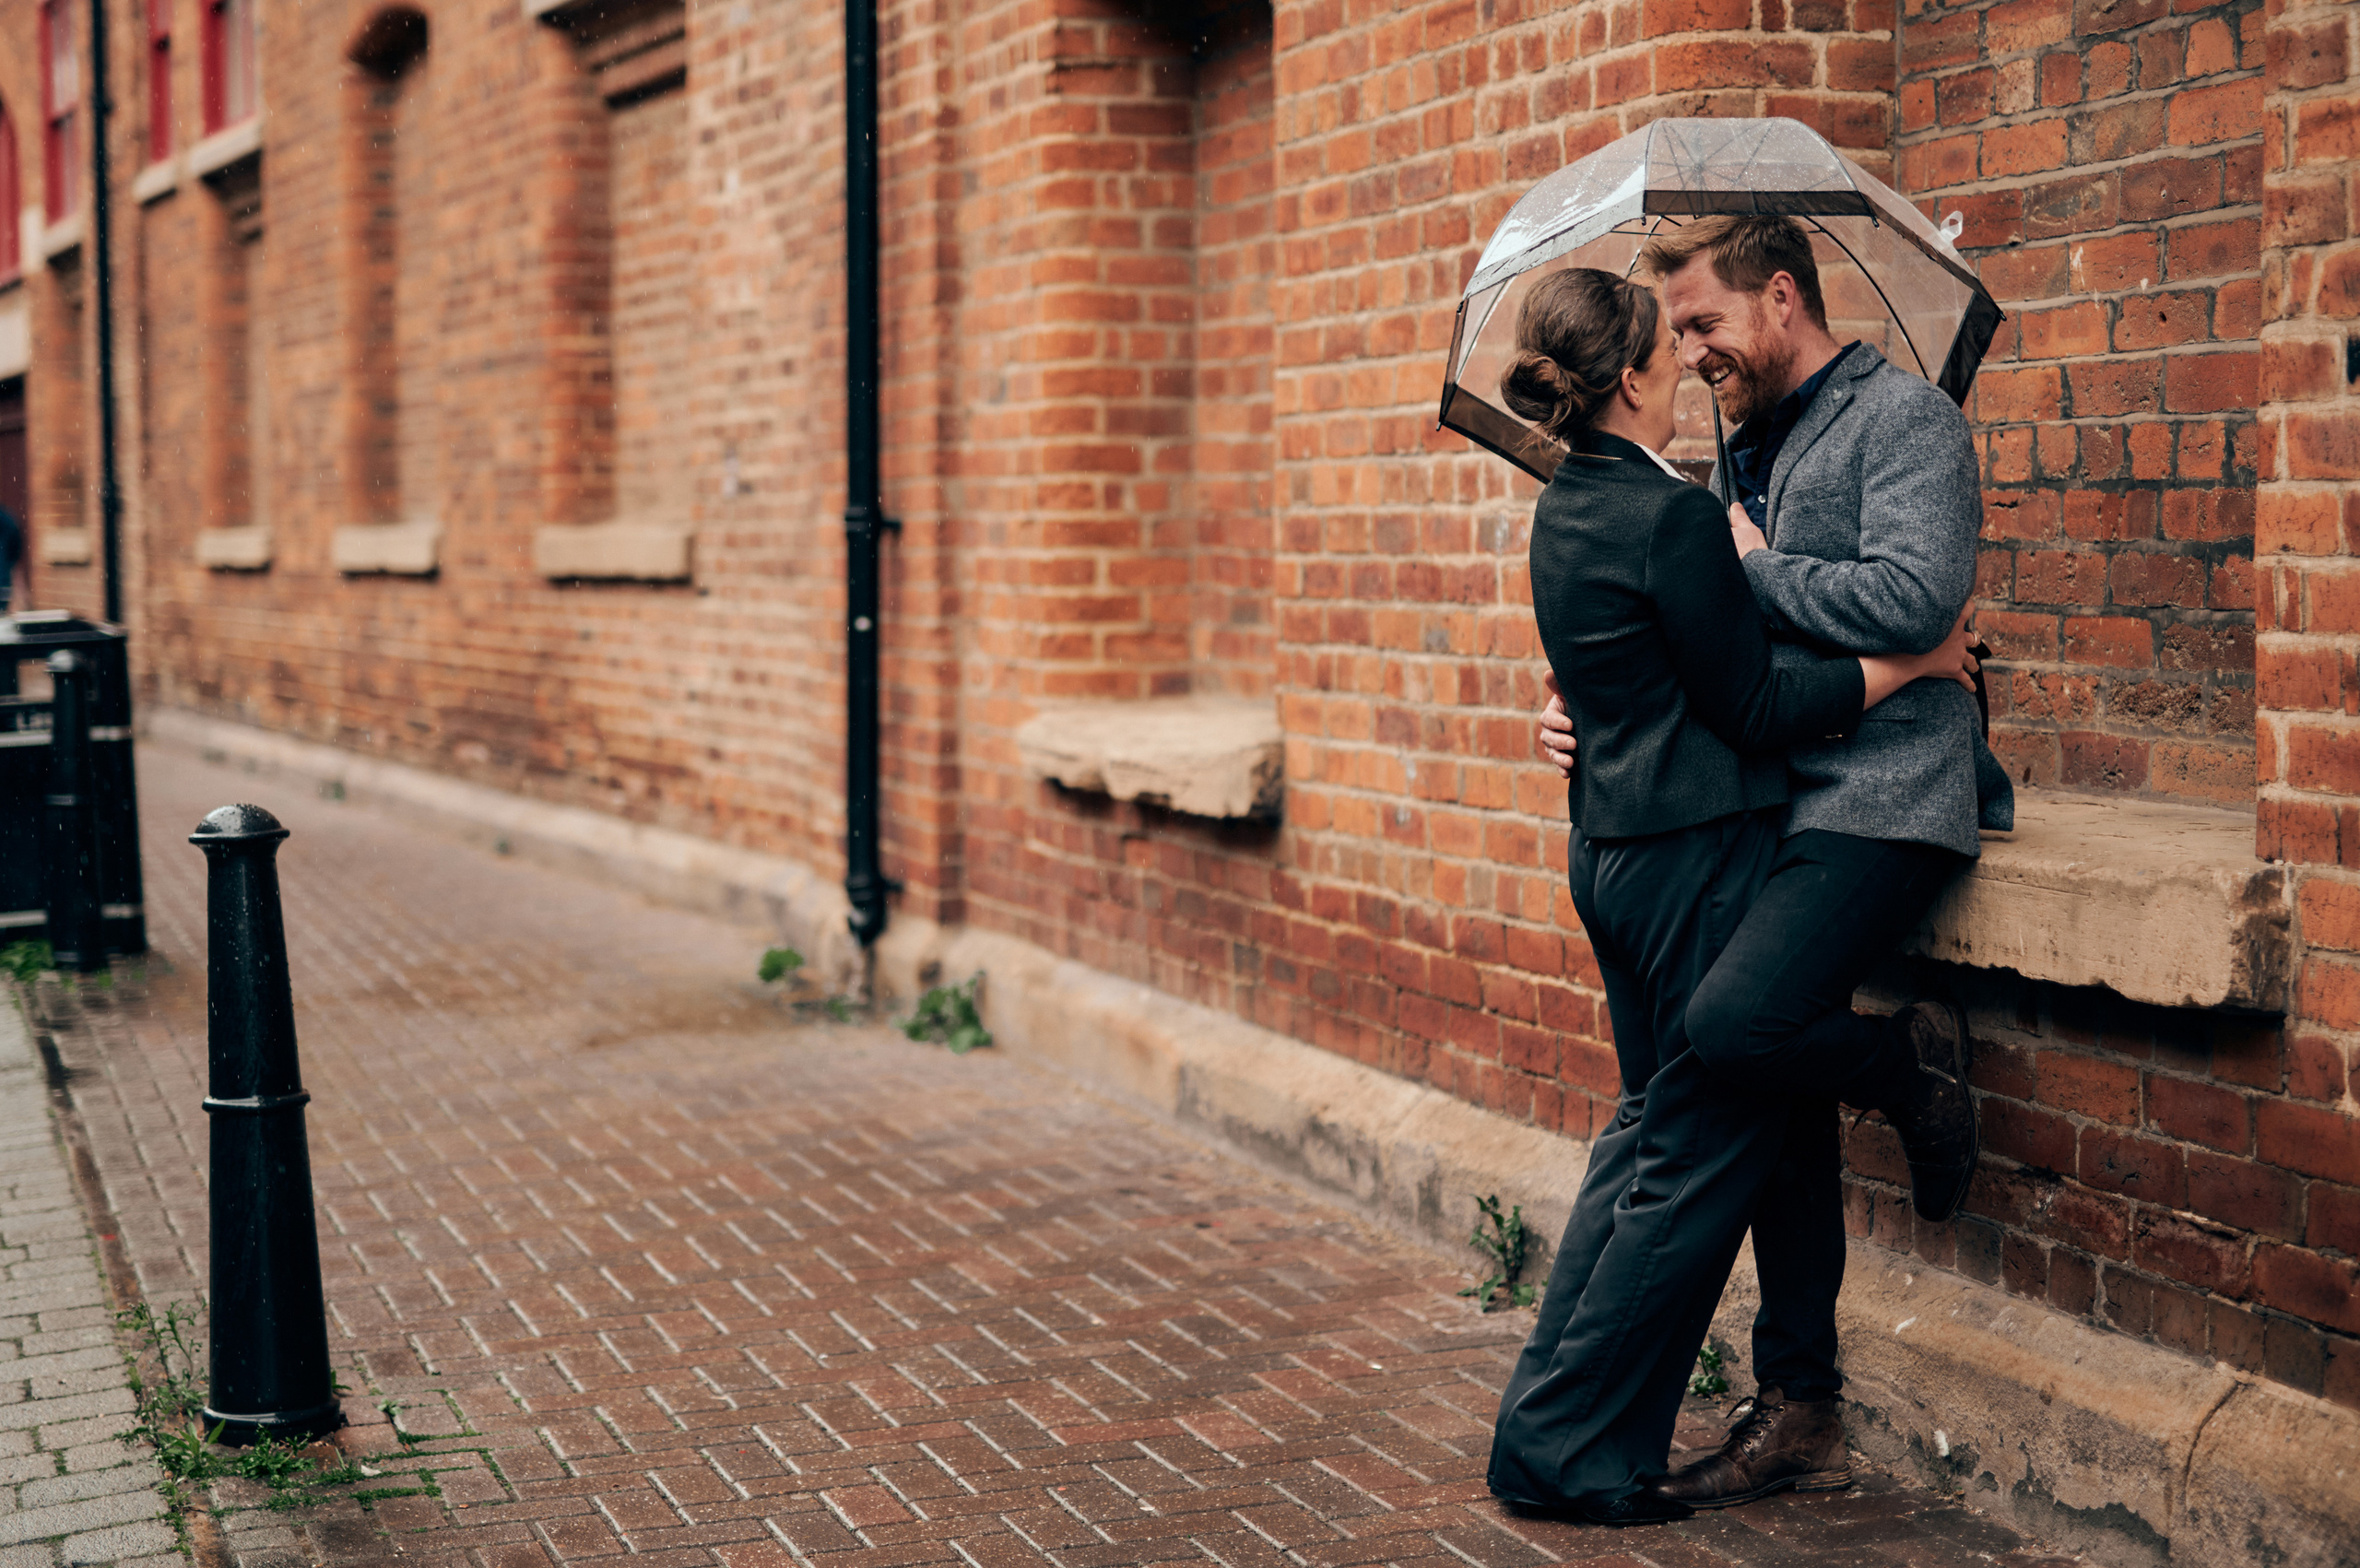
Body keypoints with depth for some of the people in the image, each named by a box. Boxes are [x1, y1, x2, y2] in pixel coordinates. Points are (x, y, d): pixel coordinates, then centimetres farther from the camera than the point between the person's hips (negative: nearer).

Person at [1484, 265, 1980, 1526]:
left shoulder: (1564, 508, 9)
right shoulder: (1672, 517, -19)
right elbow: (1754, 706, -15)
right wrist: (1914, 661, -7)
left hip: (1610, 846, 9)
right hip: (1700, 855, -9)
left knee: (1652, 1126, 21)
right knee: (1703, 1158, 1)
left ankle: (1554, 1413, 25)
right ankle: (1565, 1447, 6)